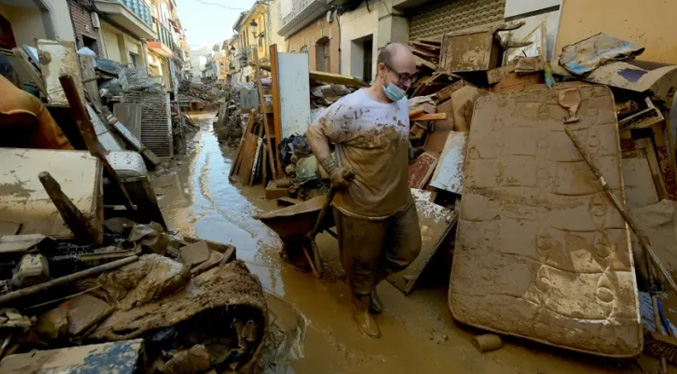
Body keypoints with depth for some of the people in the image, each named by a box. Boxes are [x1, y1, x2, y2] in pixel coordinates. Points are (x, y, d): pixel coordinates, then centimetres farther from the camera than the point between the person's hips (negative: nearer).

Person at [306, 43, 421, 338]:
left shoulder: (403, 102, 3)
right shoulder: (352, 107, -22)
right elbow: (315, 132, -13)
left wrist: (407, 155, 11)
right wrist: (333, 170, -20)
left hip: (401, 201, 8)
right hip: (362, 207, -7)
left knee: (408, 251, 22)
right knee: (362, 262, 14)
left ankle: (370, 284, 47)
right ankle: (361, 307, 43)